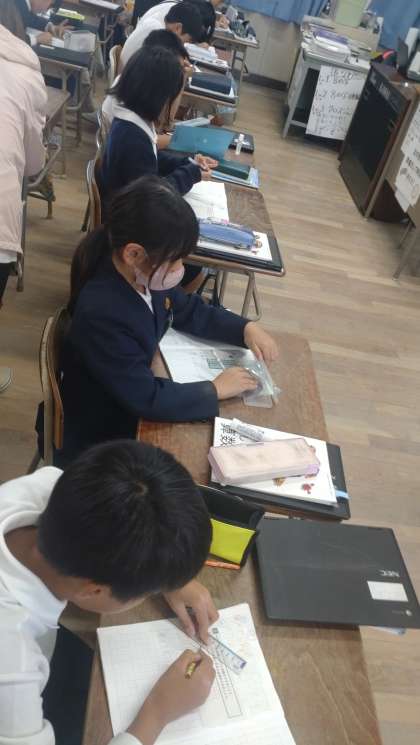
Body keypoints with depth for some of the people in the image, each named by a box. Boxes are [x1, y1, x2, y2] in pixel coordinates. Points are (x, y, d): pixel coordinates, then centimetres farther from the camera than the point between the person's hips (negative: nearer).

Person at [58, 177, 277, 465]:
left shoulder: (145, 276, -11)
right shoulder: (100, 314, -34)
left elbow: (190, 311, 7)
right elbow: (147, 398, -31)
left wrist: (246, 327, -6)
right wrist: (216, 390, -20)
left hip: (133, 408, 7)